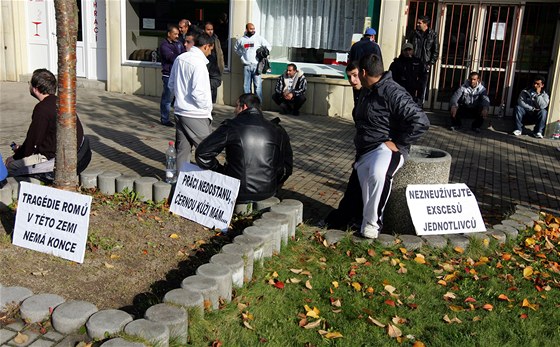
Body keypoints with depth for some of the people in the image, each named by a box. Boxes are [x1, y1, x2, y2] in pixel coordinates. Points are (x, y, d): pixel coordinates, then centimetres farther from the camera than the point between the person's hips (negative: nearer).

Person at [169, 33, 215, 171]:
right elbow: (198, 93, -23)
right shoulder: (199, 63, -19)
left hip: (180, 111, 8)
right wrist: (207, 107, -7)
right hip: (196, 115, -8)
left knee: (182, 149, 13)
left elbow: (171, 84, 14)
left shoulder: (180, 59, 6)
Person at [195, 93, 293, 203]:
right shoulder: (277, 130, 2)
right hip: (267, 193, 4)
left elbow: (202, 153, -10)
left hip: (238, 194, -4)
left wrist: (220, 171, 4)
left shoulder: (231, 126, -8)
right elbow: (287, 166, 7)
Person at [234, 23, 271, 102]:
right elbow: (236, 49, 24)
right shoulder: (241, 40, 7)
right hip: (246, 66, 2)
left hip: (256, 65, -2)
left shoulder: (259, 38, 1)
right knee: (246, 86, 6)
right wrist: (241, 56, 12)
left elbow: (269, 47, 6)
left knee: (258, 86, -6)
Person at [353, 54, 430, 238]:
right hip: (364, 152, 9)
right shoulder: (366, 92, 17)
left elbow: (421, 121, -21)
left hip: (386, 148, -9)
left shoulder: (392, 92, -14)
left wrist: (398, 143, -18)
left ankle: (372, 222, -22)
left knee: (378, 173, -37)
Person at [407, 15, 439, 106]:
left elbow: (436, 51, 2)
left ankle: (420, 104, 12)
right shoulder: (413, 33, 4)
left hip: (425, 65, -1)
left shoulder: (433, 35, 0)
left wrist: (431, 63, -6)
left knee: (423, 86, 4)